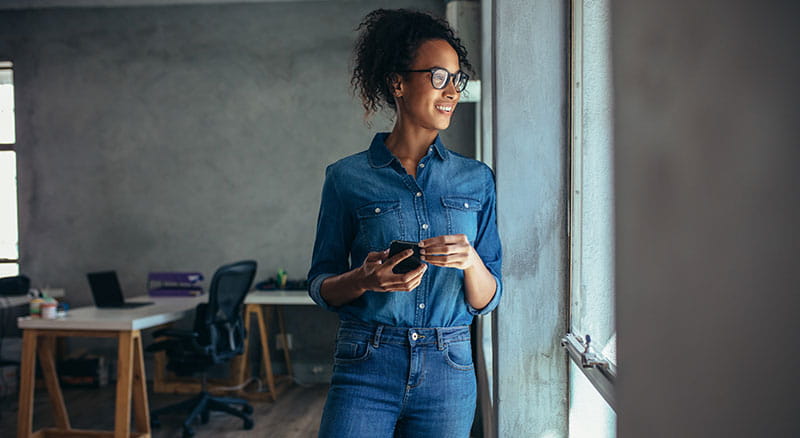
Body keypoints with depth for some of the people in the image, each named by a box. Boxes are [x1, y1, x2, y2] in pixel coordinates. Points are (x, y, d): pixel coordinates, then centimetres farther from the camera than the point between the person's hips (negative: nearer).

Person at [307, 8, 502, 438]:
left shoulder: (476, 179, 5)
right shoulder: (347, 177, -1)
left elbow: (487, 300, 5)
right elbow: (321, 285, 3)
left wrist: (471, 262, -16)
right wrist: (365, 279, -17)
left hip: (448, 373, 2)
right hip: (366, 369, -2)